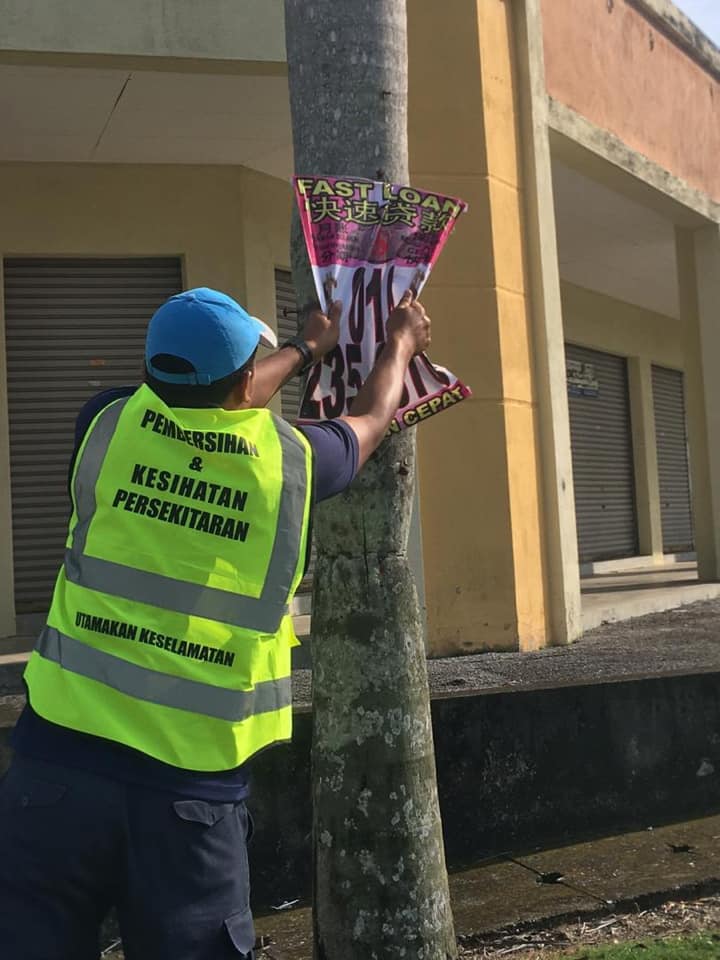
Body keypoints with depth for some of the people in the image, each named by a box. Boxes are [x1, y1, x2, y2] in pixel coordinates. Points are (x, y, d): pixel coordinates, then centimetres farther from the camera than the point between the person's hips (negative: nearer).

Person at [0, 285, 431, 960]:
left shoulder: (110, 424, 3)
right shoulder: (291, 459, -1)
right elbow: (373, 418, 22)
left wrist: (306, 350, 39)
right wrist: (401, 344, 43)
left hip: (60, 758, 1)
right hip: (195, 785, -1)